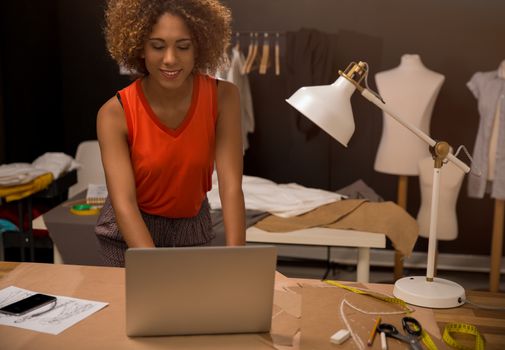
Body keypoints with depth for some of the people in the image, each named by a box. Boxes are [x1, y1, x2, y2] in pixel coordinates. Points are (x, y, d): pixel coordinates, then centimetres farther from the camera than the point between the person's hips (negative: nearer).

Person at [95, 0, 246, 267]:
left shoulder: (223, 97, -20)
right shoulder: (115, 113, -24)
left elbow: (231, 187, -25)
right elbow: (124, 203, -31)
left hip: (192, 227, 2)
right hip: (129, 231, -1)